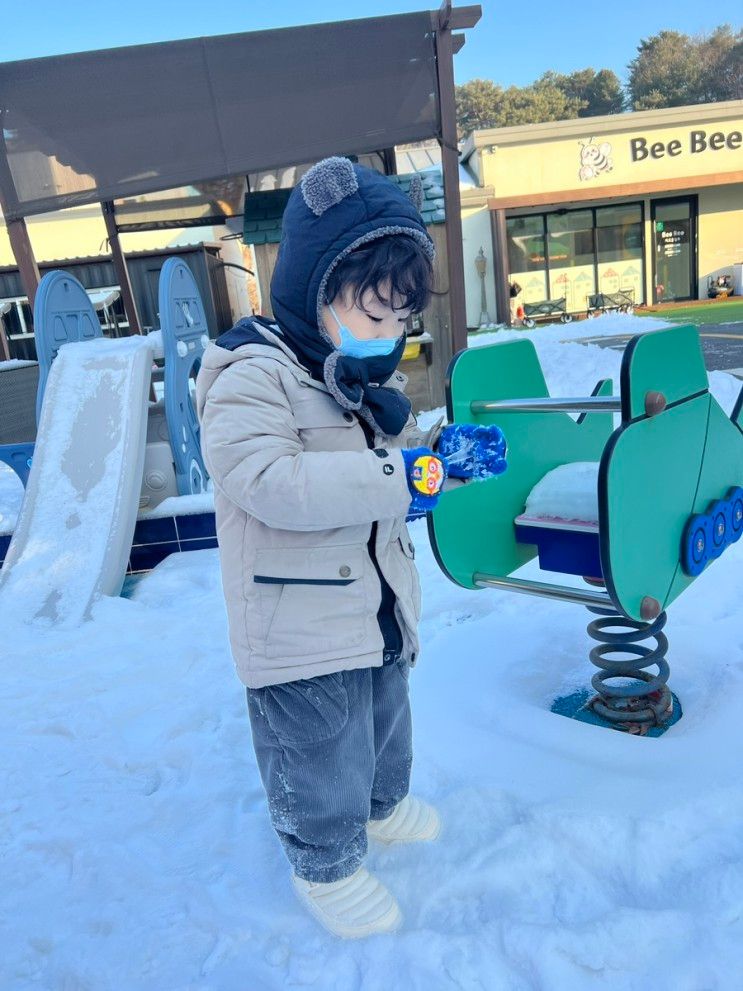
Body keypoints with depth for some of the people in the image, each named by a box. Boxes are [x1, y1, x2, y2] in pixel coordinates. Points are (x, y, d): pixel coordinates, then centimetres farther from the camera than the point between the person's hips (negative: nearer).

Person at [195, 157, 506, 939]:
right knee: (320, 756, 12)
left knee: (385, 723, 29)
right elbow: (267, 483, -35)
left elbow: (396, 455, 15)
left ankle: (381, 806, 58)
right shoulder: (251, 376, -22)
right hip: (302, 631, -8)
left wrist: (446, 451, -7)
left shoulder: (370, 376, 6)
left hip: (378, 608, 9)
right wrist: (399, 476, -36)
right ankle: (326, 866, 40)